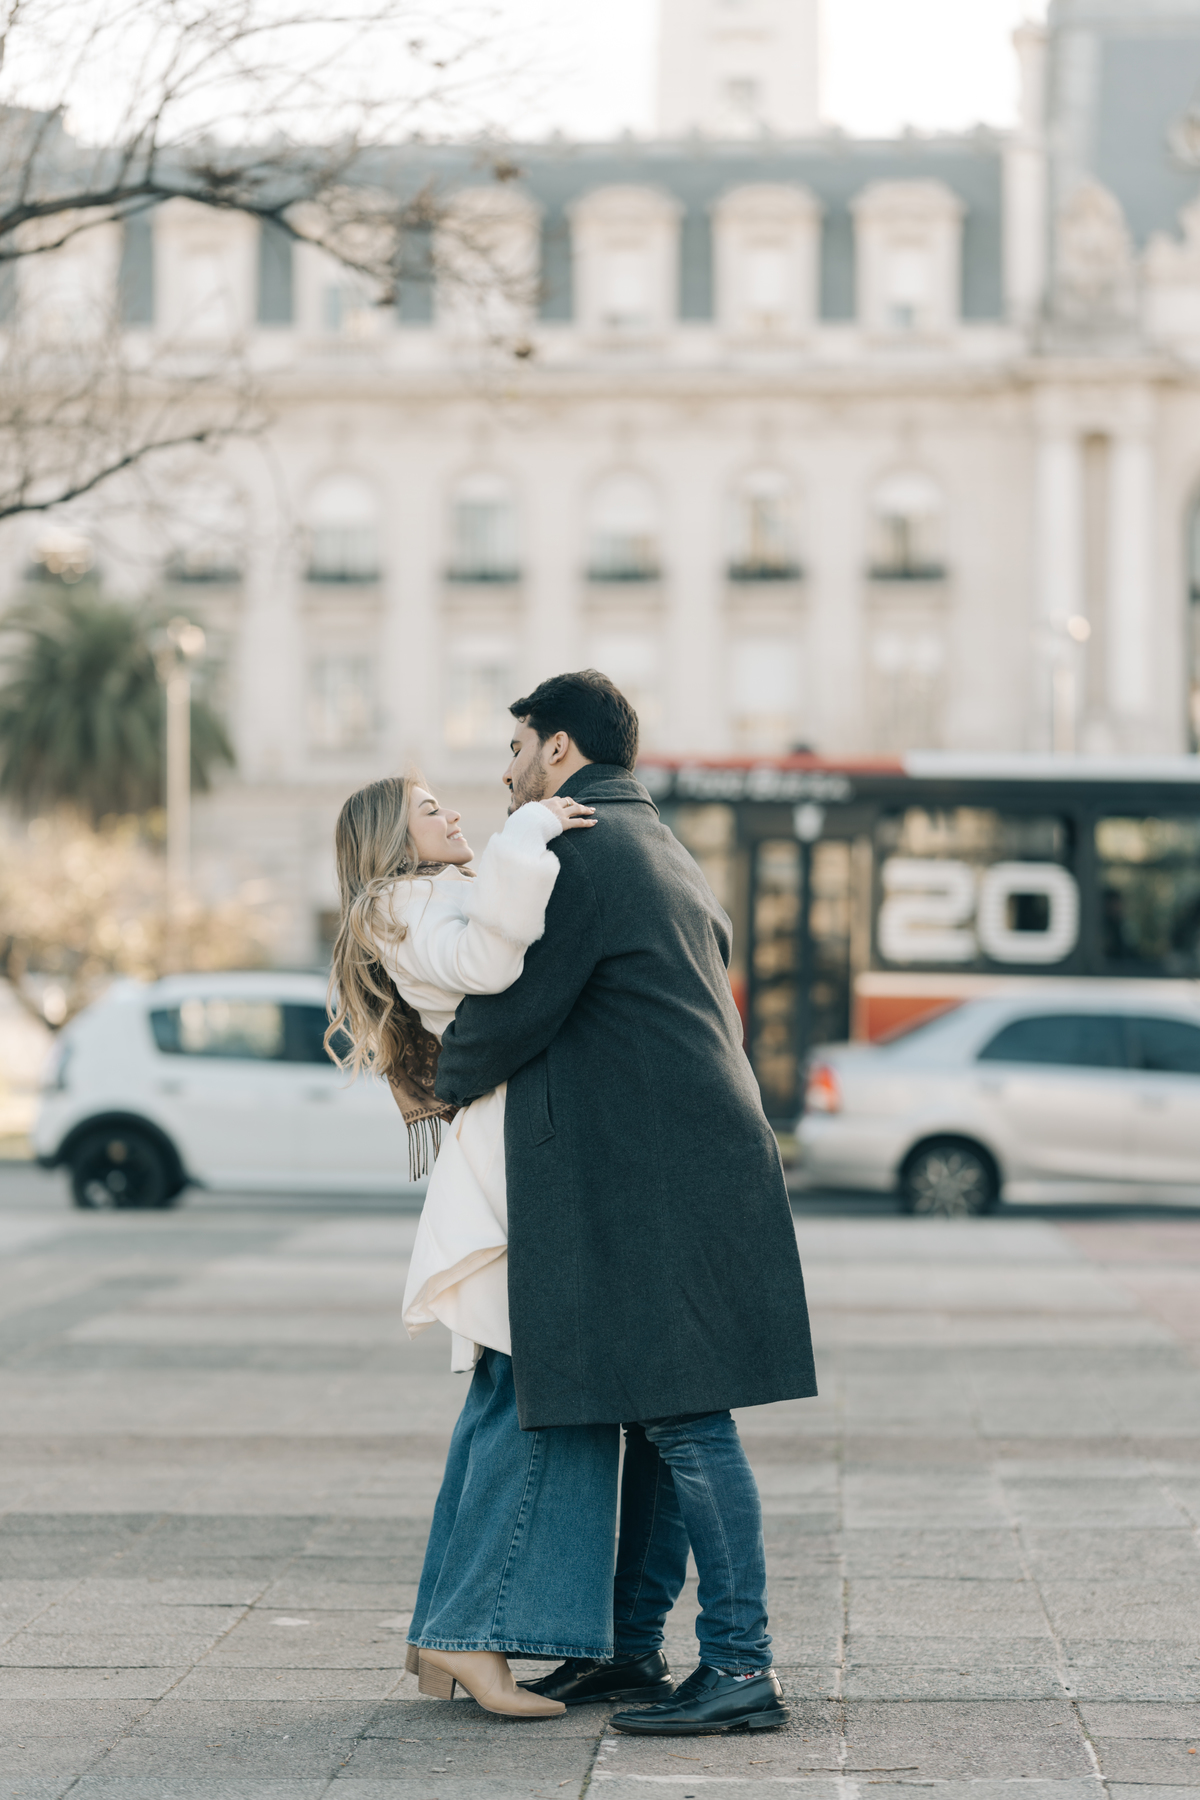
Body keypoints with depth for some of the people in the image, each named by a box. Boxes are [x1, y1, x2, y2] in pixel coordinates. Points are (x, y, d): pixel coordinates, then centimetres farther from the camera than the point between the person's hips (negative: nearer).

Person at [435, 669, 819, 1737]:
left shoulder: (580, 850, -9)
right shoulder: (666, 853, 23)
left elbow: (513, 1009, -10)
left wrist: (442, 1086, 9)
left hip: (653, 1186, -10)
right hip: (683, 1169, 10)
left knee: (686, 1418, -10)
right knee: (658, 1421, 12)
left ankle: (742, 1668, -10)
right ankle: (635, 1650, 18)